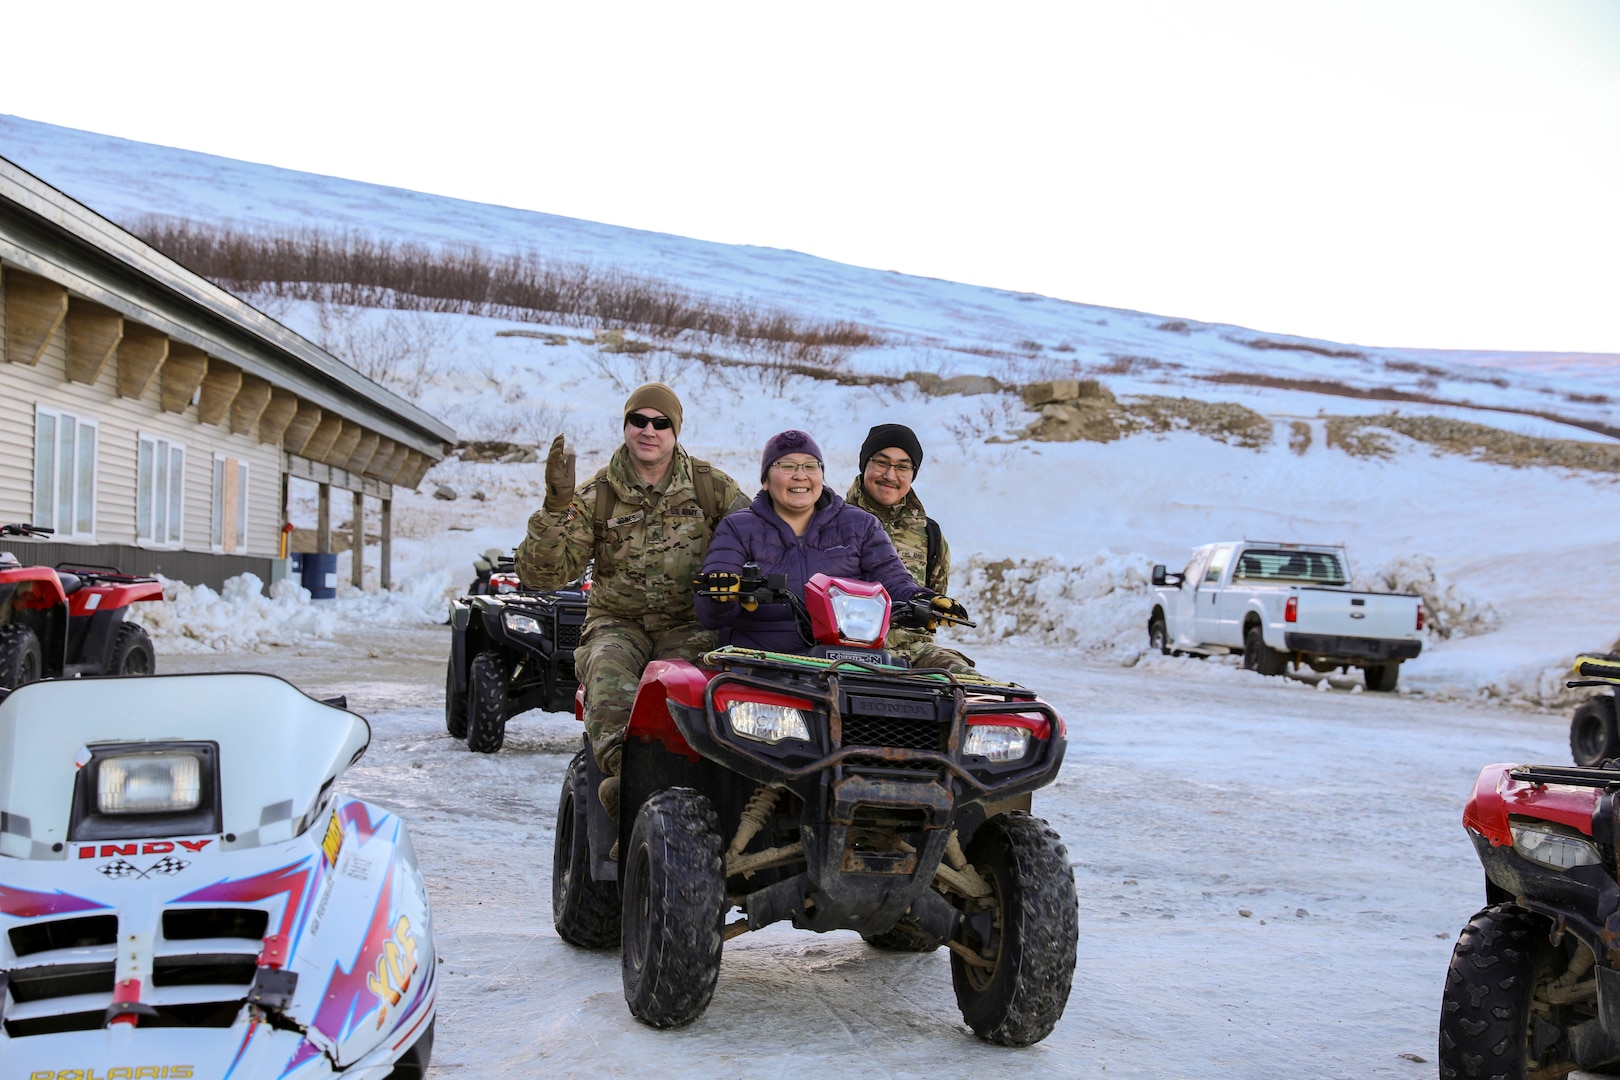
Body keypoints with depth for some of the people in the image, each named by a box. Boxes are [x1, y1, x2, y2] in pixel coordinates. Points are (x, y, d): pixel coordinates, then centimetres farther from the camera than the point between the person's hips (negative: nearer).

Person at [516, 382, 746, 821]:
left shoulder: (710, 486, 9)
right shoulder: (596, 496, 6)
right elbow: (540, 572, -1)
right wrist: (556, 505, -16)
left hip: (689, 624, 1)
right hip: (617, 622, 0)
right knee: (607, 673, -35)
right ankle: (624, 769, -55)